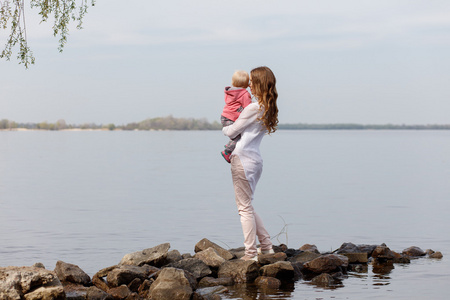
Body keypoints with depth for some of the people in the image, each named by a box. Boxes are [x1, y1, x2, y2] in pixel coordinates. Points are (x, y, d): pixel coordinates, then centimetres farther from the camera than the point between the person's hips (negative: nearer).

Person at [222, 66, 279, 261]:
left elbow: (231, 132, -6)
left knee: (244, 207, -3)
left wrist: (225, 128, 13)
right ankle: (266, 245, 20)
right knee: (246, 206, 19)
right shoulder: (268, 109, 10)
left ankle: (251, 253, -1)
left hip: (243, 158, -8)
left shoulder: (253, 108, -15)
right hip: (255, 159, 8)